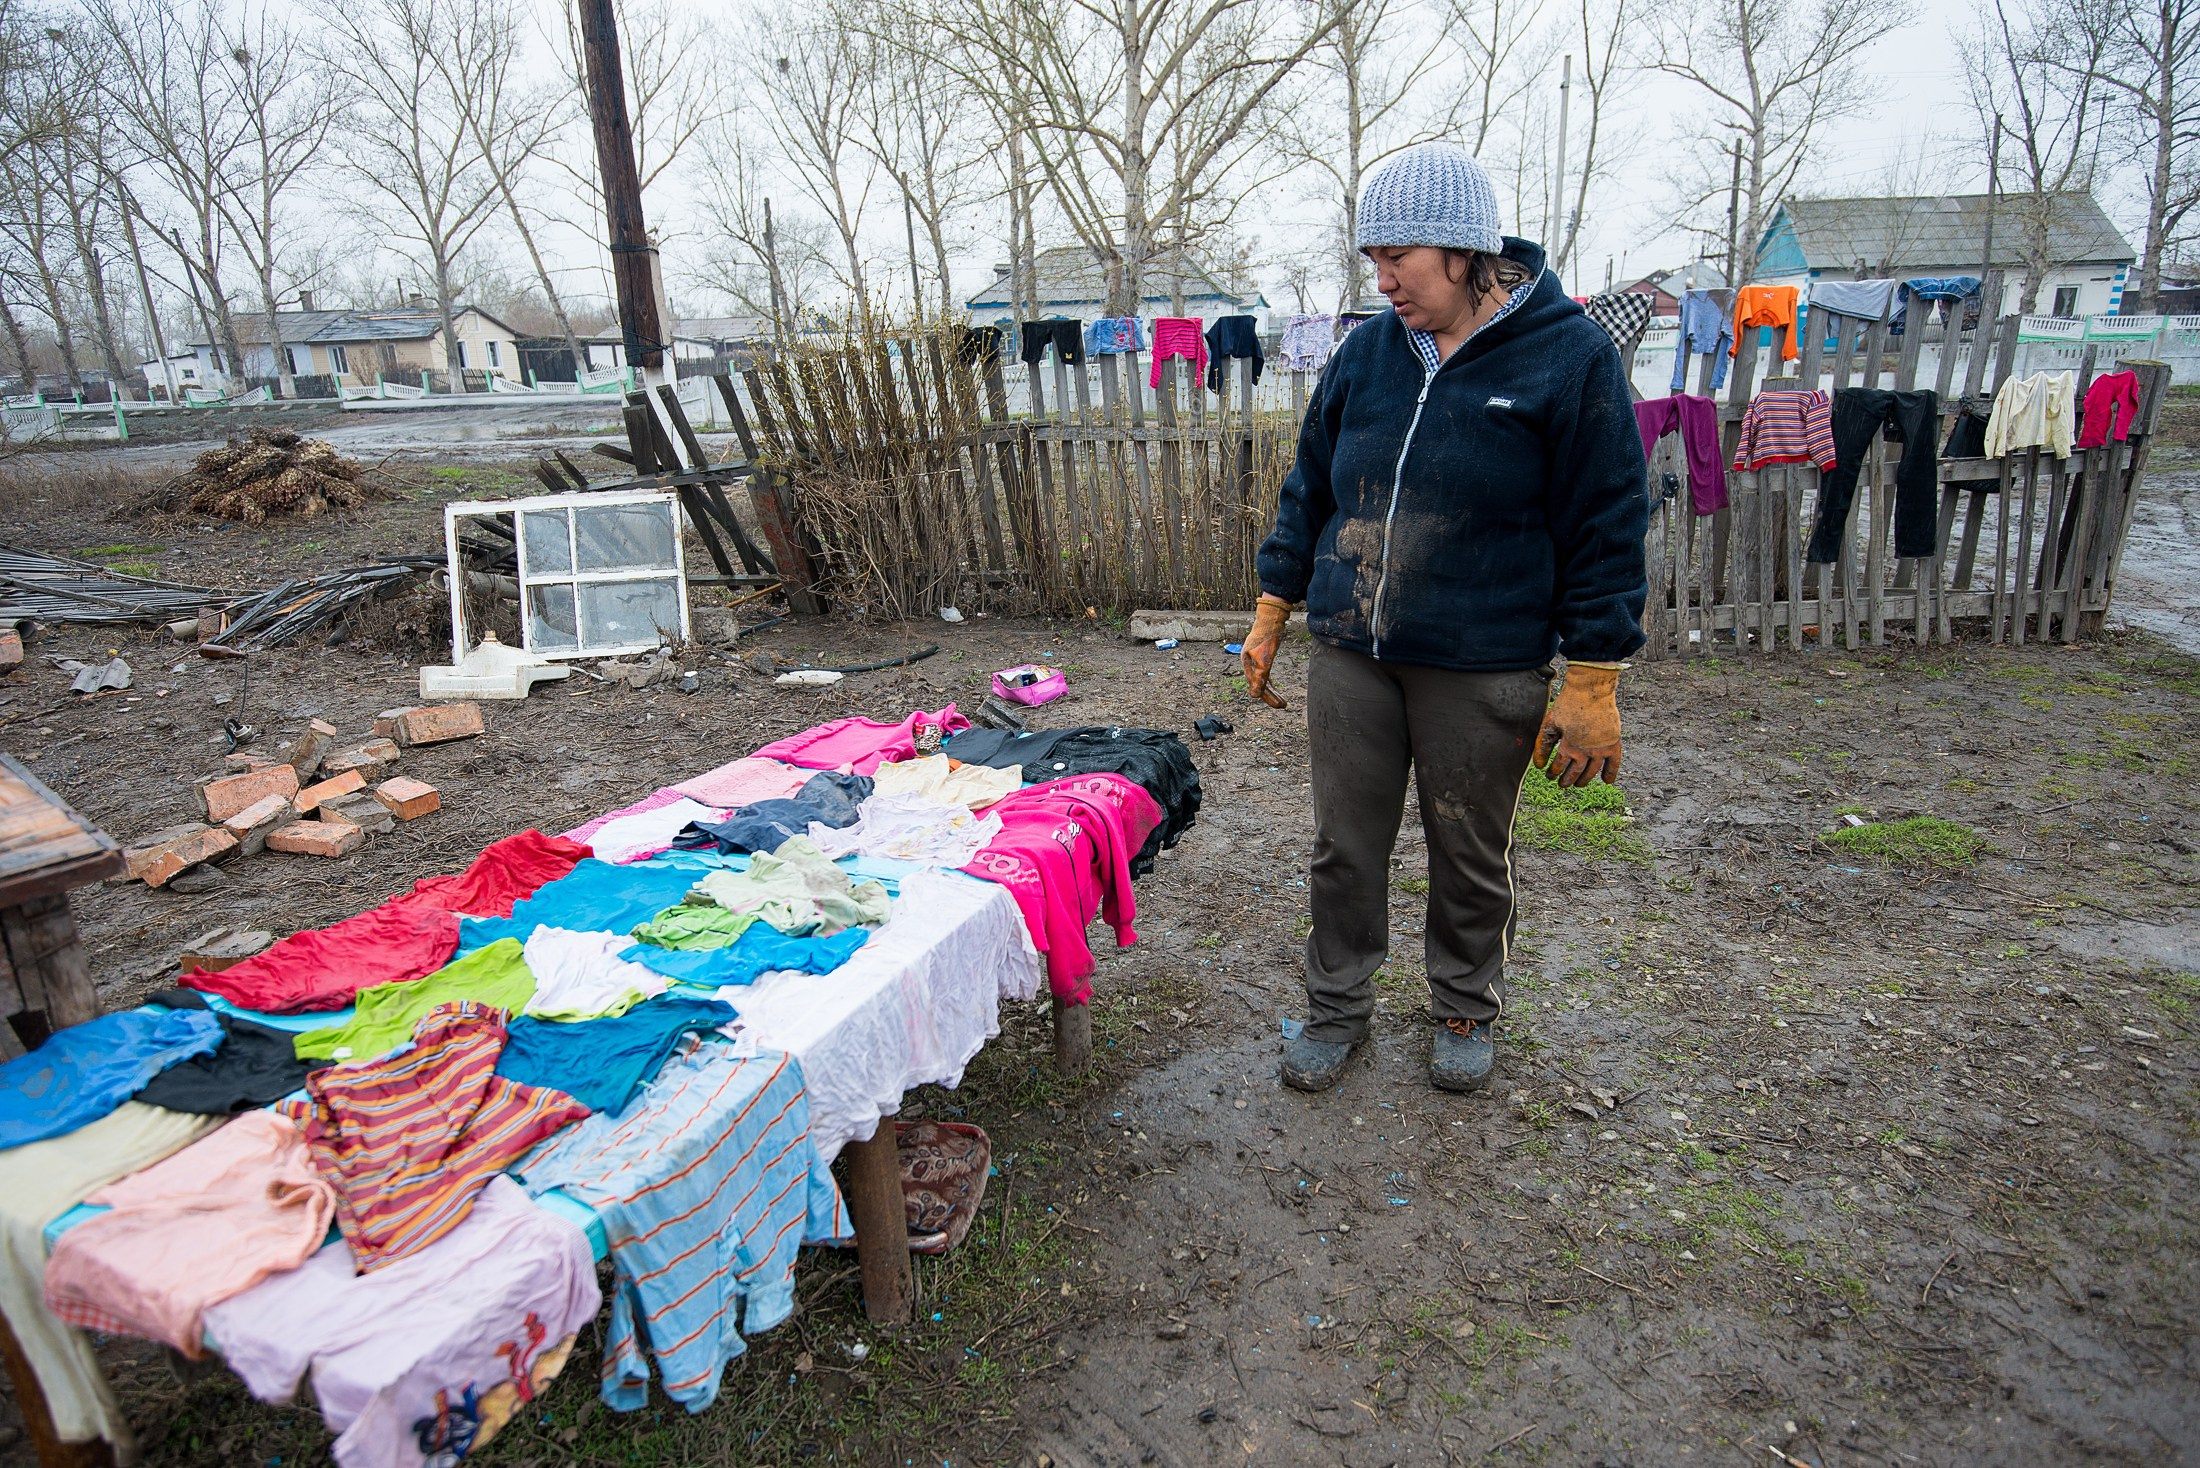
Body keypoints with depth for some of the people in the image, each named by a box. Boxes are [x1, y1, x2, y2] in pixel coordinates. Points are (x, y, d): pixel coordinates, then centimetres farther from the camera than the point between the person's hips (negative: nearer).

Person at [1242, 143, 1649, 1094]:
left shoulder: (1568, 356, -6)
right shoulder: (1368, 351, 7)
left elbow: (1607, 526, -6)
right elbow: (1310, 488, 14)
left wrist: (1592, 681, -9)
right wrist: (1271, 613, 13)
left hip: (1483, 671, -3)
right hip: (1349, 656, 4)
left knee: (1470, 857, 13)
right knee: (1343, 847, 10)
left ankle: (1467, 1010, 36)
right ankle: (1337, 1007, 30)